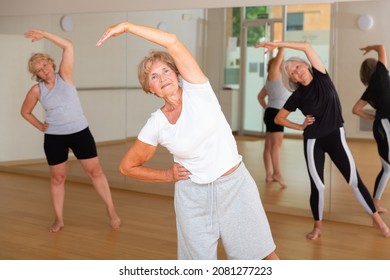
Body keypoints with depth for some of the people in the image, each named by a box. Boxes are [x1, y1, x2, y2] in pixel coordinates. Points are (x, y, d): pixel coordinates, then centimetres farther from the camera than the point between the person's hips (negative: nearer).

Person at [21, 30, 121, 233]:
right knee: (57, 178, 8)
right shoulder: (37, 90, -3)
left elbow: (68, 47, -16)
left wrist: (44, 34, -18)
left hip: (80, 132, -1)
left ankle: (111, 211, 12)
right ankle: (59, 219, 20)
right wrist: (40, 126, 2)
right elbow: (25, 112, 13)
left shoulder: (65, 76, -5)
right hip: (54, 138, 1)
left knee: (95, 171, 1)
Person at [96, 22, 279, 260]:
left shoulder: (197, 90, -9)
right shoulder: (155, 126, -5)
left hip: (235, 185, -1)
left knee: (263, 254, 10)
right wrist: (167, 175, -2)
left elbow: (172, 42, -22)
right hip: (193, 195, 1)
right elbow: (127, 167, 7)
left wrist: (126, 26, -18)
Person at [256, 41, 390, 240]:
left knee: (355, 181, 0)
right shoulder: (297, 96, -4)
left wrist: (276, 44, -19)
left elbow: (307, 47, -16)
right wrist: (300, 127, 0)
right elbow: (278, 118, 5)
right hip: (313, 141, 0)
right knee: (317, 186, -1)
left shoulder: (321, 76, -4)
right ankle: (317, 226, 19)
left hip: (336, 137, 0)